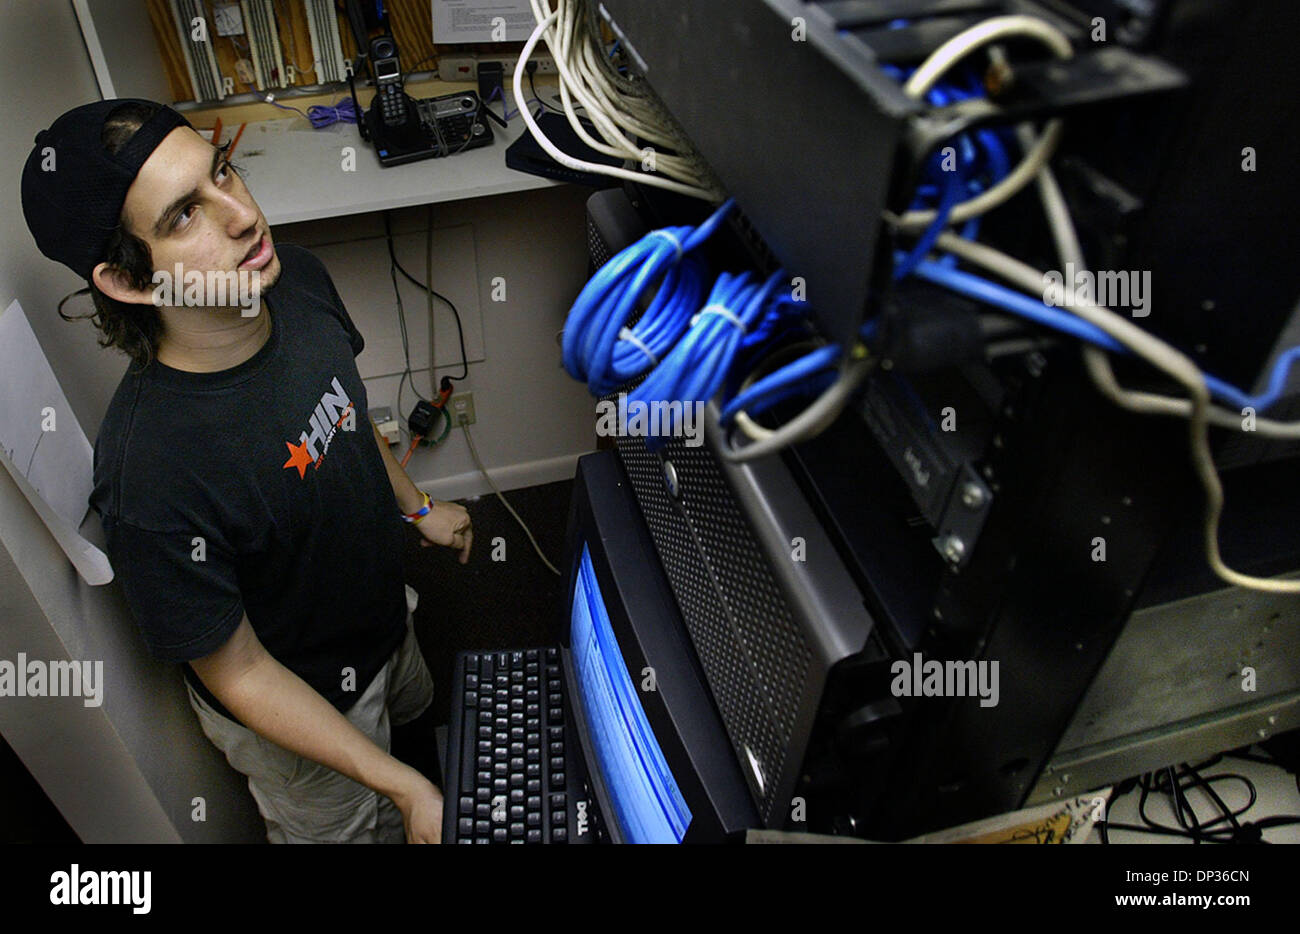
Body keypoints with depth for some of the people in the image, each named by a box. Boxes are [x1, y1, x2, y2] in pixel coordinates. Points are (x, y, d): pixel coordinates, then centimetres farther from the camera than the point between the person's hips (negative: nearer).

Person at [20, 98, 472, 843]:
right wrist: (404, 788, -22)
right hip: (298, 708, -6)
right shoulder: (151, 479, -40)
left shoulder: (298, 281, -20)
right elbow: (237, 674, -26)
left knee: (422, 728, 35)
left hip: (383, 615, 6)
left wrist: (416, 507, 14)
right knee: (357, 826, 24)